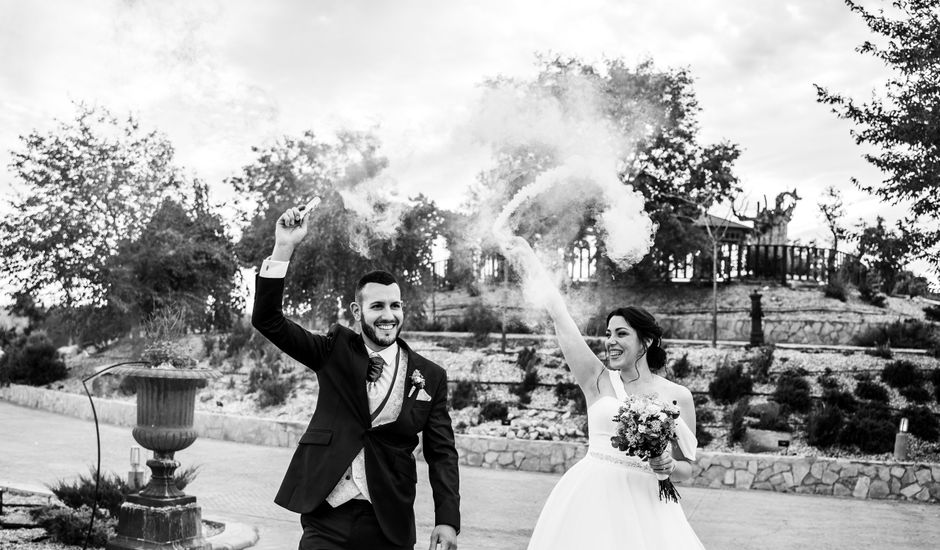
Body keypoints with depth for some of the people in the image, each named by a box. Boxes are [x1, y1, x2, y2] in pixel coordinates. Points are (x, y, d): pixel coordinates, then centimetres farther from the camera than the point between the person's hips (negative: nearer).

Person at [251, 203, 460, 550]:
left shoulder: (430, 377, 1)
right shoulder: (335, 351, 2)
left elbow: (442, 454, 3)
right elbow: (267, 320, -6)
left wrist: (448, 520, -9)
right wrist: (284, 248, -17)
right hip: (326, 515, 0)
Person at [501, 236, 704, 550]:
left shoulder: (678, 396, 4)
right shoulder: (599, 381, 4)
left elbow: (685, 470, 11)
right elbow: (559, 315, 0)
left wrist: (669, 466, -11)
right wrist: (528, 259, 2)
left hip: (643, 506, 0)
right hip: (591, 499, 0)